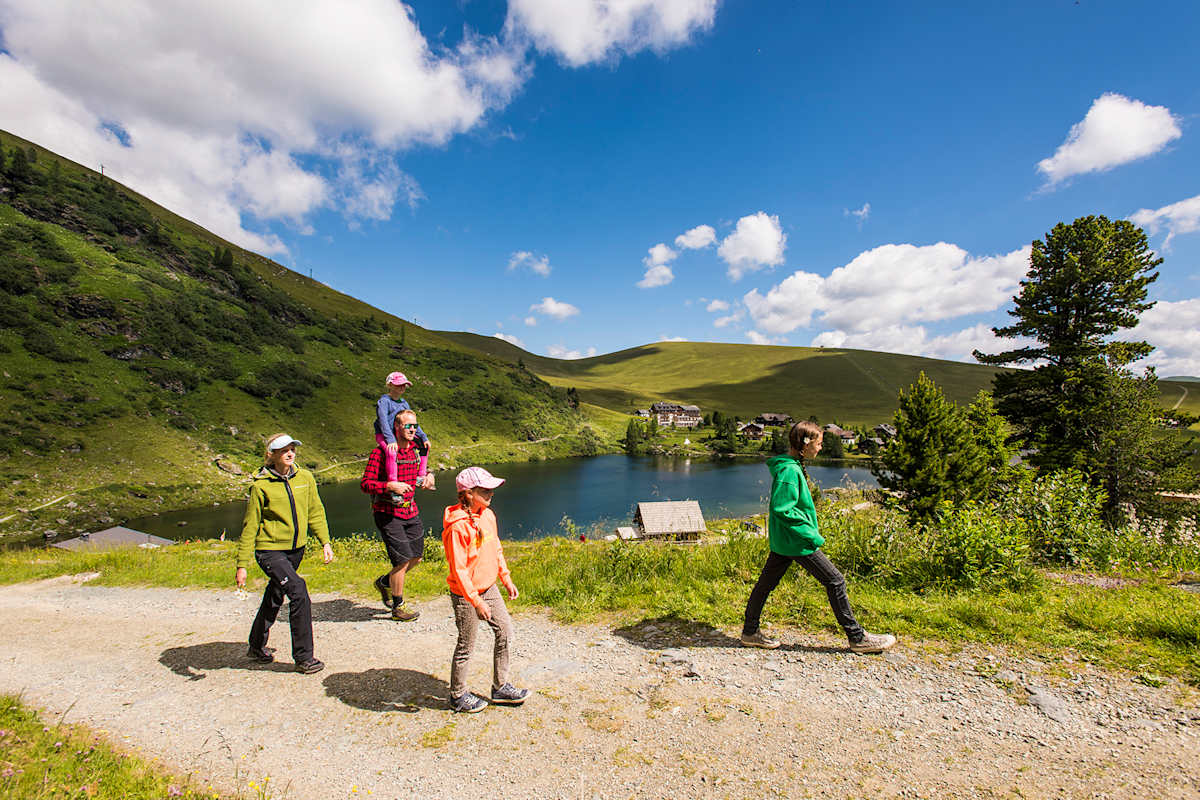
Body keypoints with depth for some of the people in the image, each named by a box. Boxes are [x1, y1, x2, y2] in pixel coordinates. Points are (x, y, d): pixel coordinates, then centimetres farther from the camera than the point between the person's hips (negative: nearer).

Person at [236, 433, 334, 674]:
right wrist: (242, 565, -5)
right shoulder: (261, 486, -11)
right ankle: (303, 657, -5)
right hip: (270, 549, -5)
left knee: (275, 597, 20)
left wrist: (325, 542, 4)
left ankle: (257, 646, 44)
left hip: (296, 548, 6)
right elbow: (249, 527, -6)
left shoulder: (305, 478, 1)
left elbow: (315, 512, 10)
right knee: (298, 592, -17)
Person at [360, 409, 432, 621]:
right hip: (388, 513, -7)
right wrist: (390, 486, -29)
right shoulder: (381, 452, -15)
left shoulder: (415, 450, 6)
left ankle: (385, 582, 39)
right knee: (403, 560, -6)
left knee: (416, 557, 12)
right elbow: (365, 484, -15)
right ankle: (398, 607, 15)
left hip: (411, 511, 7)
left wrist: (427, 478, 0)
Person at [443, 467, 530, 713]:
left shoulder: (488, 515, 1)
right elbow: (458, 569, -23)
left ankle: (500, 688, 30)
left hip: (489, 588, 8)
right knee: (466, 646, 8)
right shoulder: (458, 526, -24)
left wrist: (506, 578, 15)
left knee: (505, 632, 12)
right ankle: (458, 695, 30)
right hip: (465, 594, -8)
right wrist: (476, 601, -22)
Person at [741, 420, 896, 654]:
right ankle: (857, 638, 16)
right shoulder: (790, 470, -22)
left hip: (782, 539, 10)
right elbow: (782, 509, -26)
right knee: (835, 581, 3)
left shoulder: (789, 466, 9)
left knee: (767, 582, 13)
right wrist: (810, 534, -20)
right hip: (796, 541, -10)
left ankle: (750, 632, 22)